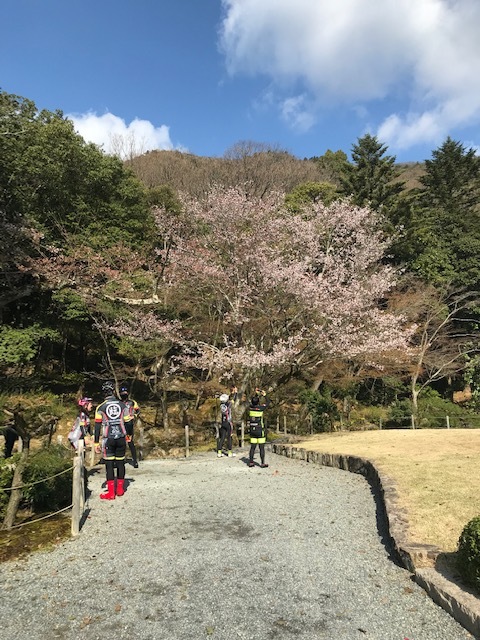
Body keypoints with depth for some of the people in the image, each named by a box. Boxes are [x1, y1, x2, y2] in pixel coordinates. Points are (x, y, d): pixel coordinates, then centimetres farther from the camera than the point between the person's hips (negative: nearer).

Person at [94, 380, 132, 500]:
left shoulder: (101, 408, -4)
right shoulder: (123, 405, 2)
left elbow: (97, 426, -3)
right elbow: (127, 423, 6)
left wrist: (96, 443, 2)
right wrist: (127, 436, 19)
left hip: (108, 439, -2)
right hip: (121, 438, 2)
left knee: (109, 464, 2)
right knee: (120, 463, 11)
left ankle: (111, 492, 3)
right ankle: (120, 489, 21)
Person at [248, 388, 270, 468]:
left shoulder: (251, 407, -3)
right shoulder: (260, 408, -16)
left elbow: (252, 401, 21)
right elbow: (268, 402, 1)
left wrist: (256, 394, 26)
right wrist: (264, 395, 13)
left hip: (252, 431, 5)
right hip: (260, 431, -5)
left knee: (252, 447, 11)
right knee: (262, 448, 1)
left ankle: (251, 462, 13)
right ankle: (262, 463, 2)